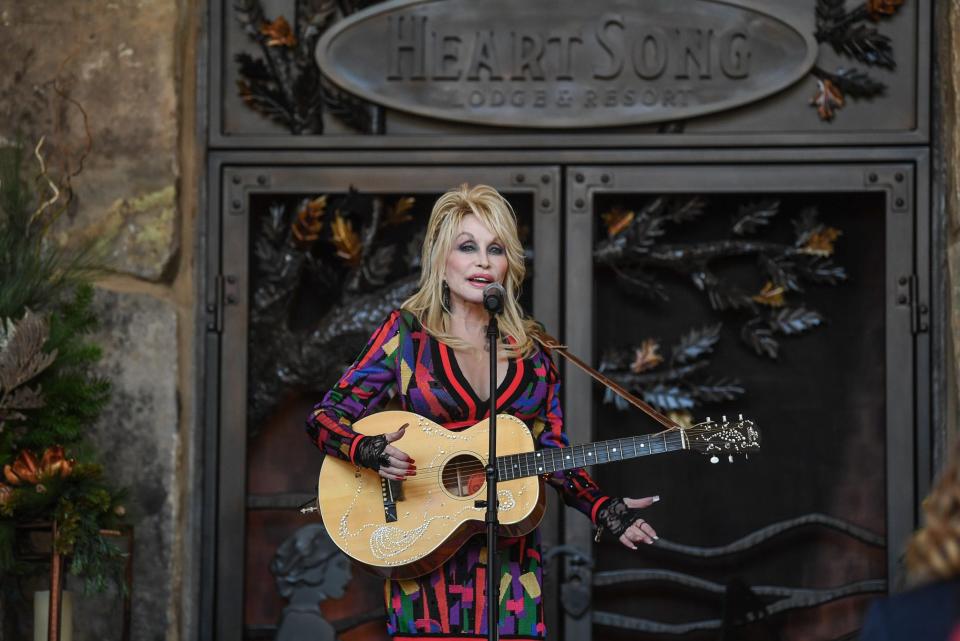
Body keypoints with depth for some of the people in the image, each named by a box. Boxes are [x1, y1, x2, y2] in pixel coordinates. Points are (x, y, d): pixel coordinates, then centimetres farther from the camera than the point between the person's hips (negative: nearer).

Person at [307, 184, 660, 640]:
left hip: (512, 561, 3)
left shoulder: (532, 349, 8)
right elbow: (324, 418, -3)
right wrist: (373, 453, -23)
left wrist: (607, 511, -5)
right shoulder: (407, 333, -1)